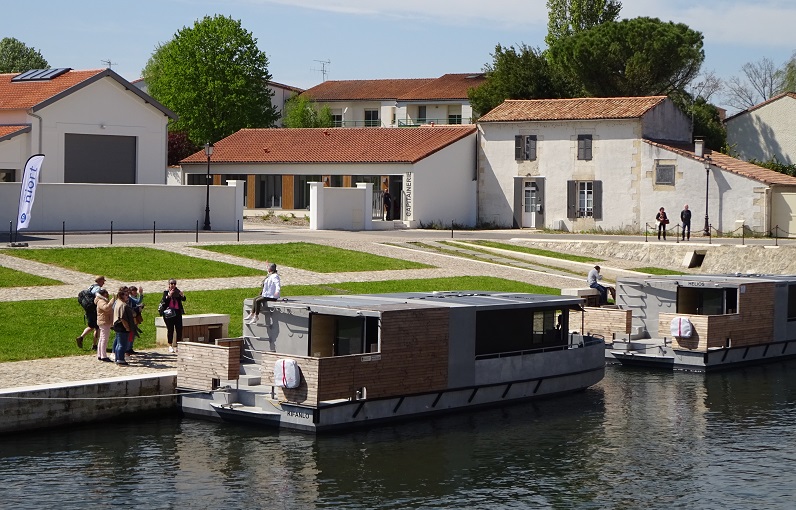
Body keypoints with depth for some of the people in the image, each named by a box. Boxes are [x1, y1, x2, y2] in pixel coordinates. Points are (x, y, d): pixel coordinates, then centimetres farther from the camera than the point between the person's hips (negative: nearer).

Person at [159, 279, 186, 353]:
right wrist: (169, 295, -26)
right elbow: (164, 300, -13)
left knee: (179, 329, 0)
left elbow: (184, 299, -6)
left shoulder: (178, 292, 9)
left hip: (177, 312, 2)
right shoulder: (166, 292, 3)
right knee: (170, 330, -2)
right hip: (169, 313, -2)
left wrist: (182, 295, -26)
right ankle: (170, 346, 6)